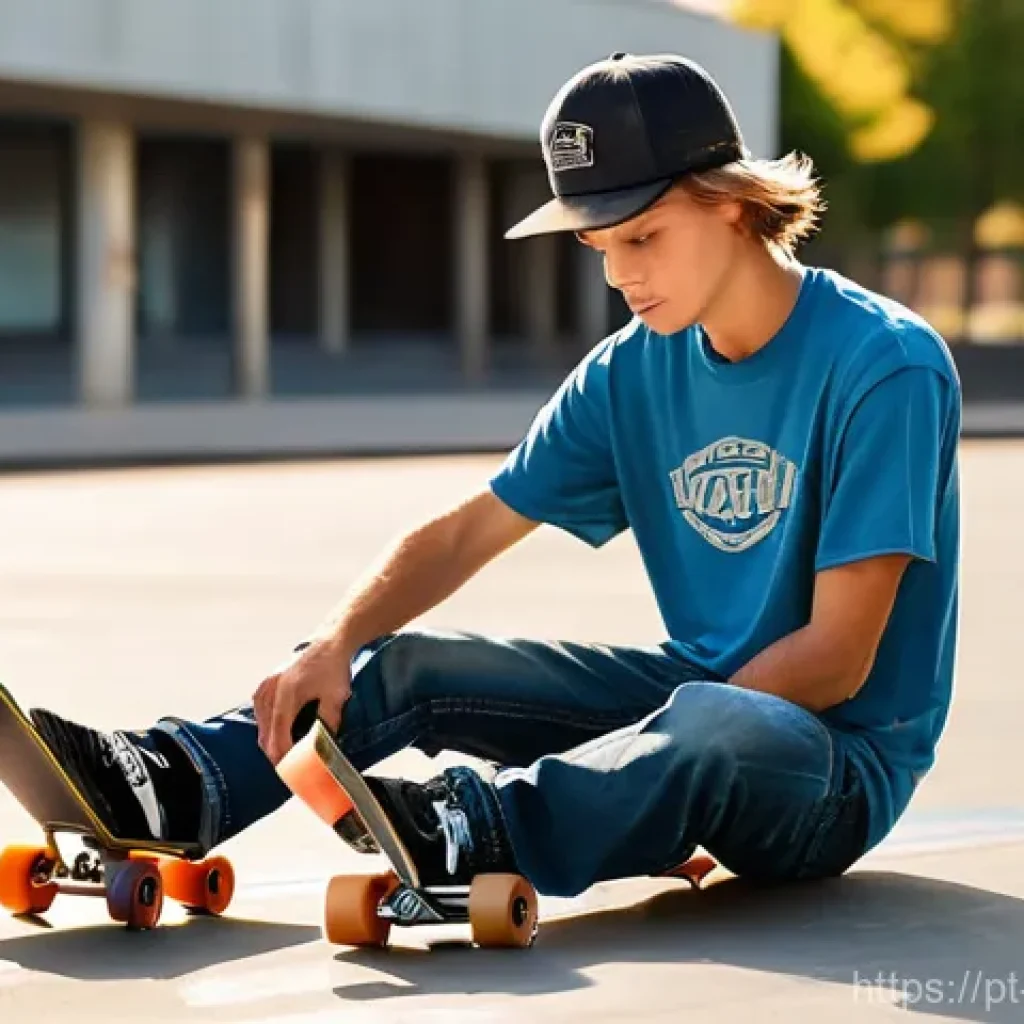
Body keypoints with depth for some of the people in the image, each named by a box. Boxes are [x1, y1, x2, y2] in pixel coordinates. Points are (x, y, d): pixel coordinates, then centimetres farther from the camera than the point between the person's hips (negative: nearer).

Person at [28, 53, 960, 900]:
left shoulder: (883, 366, -16)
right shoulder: (635, 369, 5)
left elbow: (835, 659, -20)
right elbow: (465, 533, 5)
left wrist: (645, 752, -23)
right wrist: (335, 645, -14)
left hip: (840, 763, -6)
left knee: (708, 727, -41)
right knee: (409, 667, -7)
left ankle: (462, 830, -56)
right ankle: (170, 787, -26)